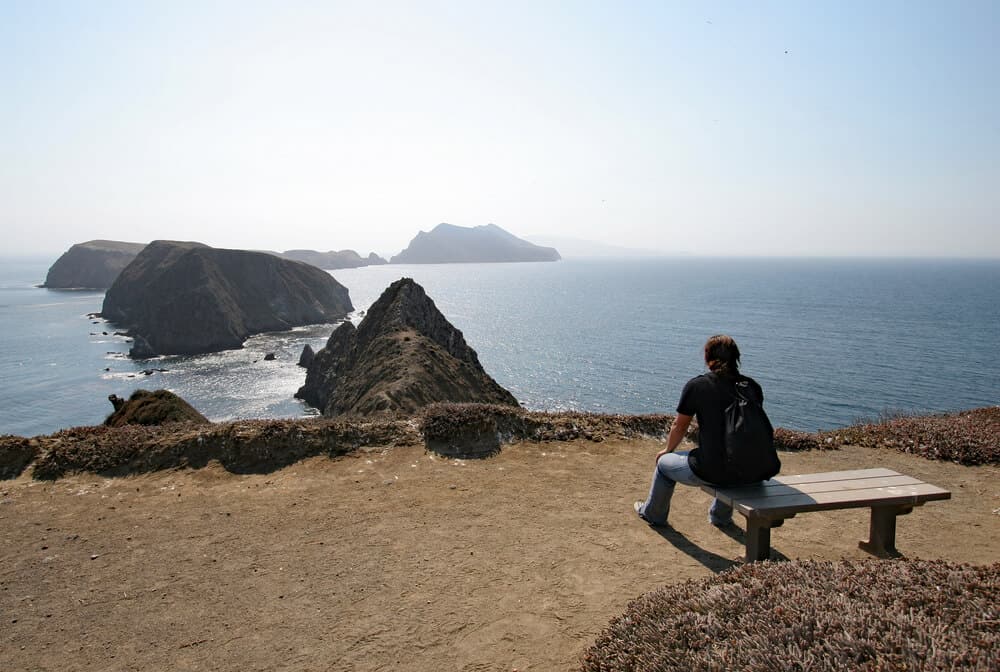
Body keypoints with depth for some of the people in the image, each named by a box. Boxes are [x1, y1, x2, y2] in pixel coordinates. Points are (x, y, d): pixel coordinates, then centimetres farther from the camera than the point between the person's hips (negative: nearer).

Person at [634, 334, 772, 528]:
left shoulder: (696, 385, -8)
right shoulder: (753, 387, 2)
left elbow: (679, 427, 3)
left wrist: (667, 450, 24)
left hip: (709, 472, -4)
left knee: (664, 462, 26)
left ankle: (653, 514, 48)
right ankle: (721, 516, 55)